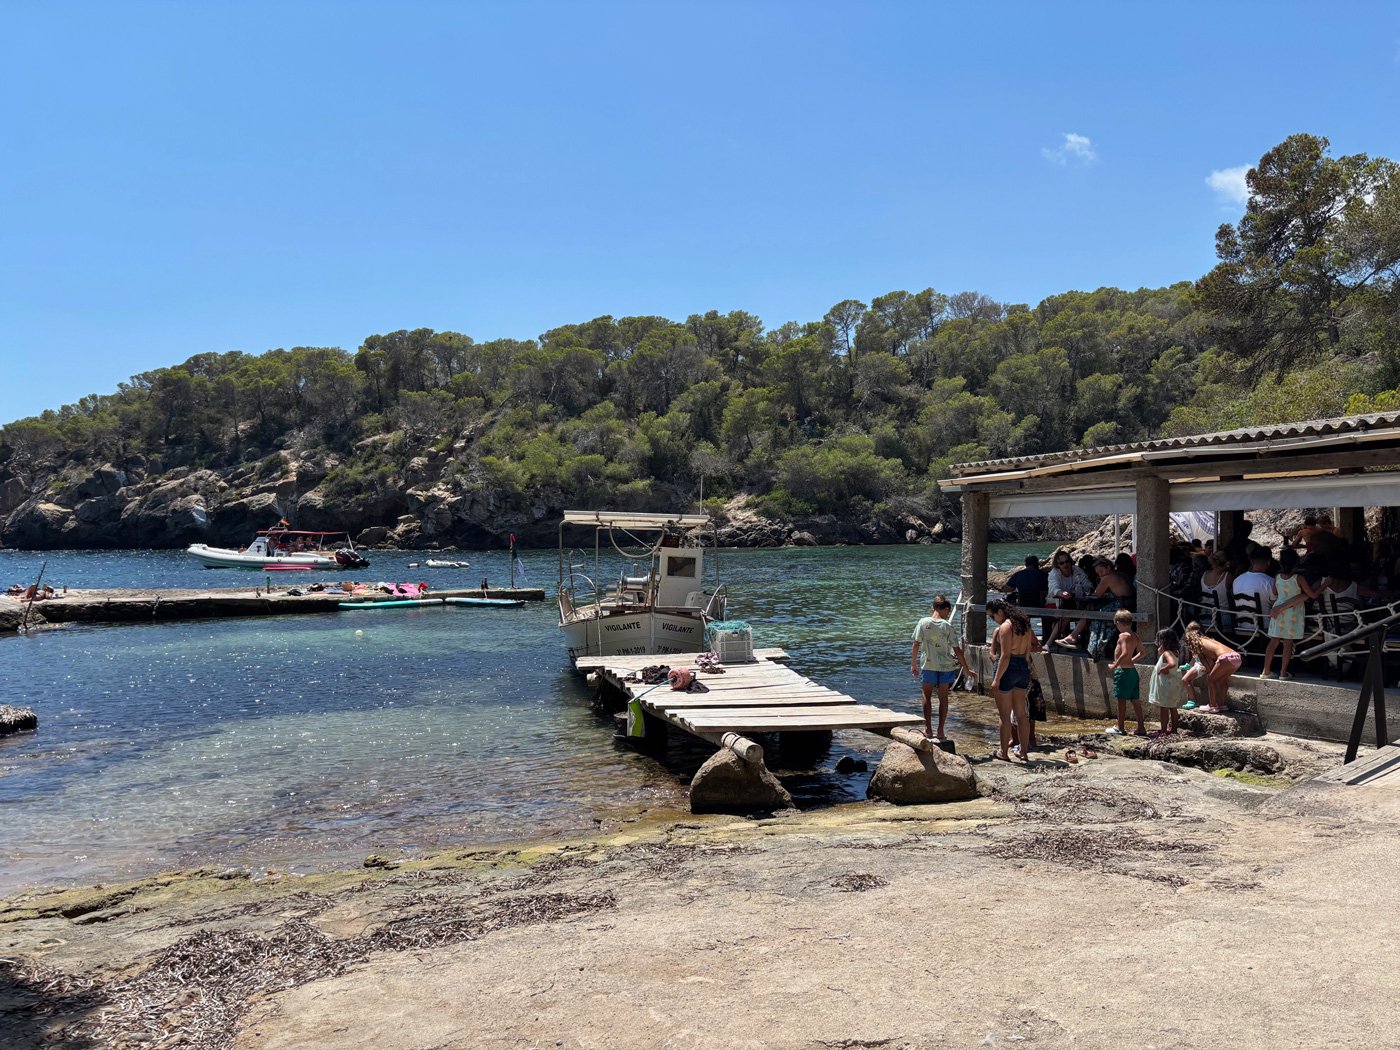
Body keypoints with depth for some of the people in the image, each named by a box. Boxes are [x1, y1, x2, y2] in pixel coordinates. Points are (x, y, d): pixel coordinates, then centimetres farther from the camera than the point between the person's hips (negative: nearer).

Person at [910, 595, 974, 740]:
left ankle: (928, 729, 12)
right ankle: (940, 731, 12)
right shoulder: (948, 626, -8)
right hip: (946, 666, 0)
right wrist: (967, 669, -1)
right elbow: (957, 650, -7)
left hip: (928, 665, 0)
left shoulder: (923, 623, -6)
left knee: (927, 696, 14)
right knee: (943, 698, 11)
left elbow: (916, 645, -4)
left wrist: (913, 664, 7)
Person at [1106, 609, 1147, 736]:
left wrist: (1114, 666, -18)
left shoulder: (1123, 635, -15)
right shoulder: (1134, 635, 11)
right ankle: (1141, 727, 14)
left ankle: (1120, 728, 3)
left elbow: (1125, 653, -27)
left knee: (1122, 700, -2)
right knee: (1135, 700, 11)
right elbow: (1143, 652, 20)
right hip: (1132, 670, 8)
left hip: (1122, 670, -8)